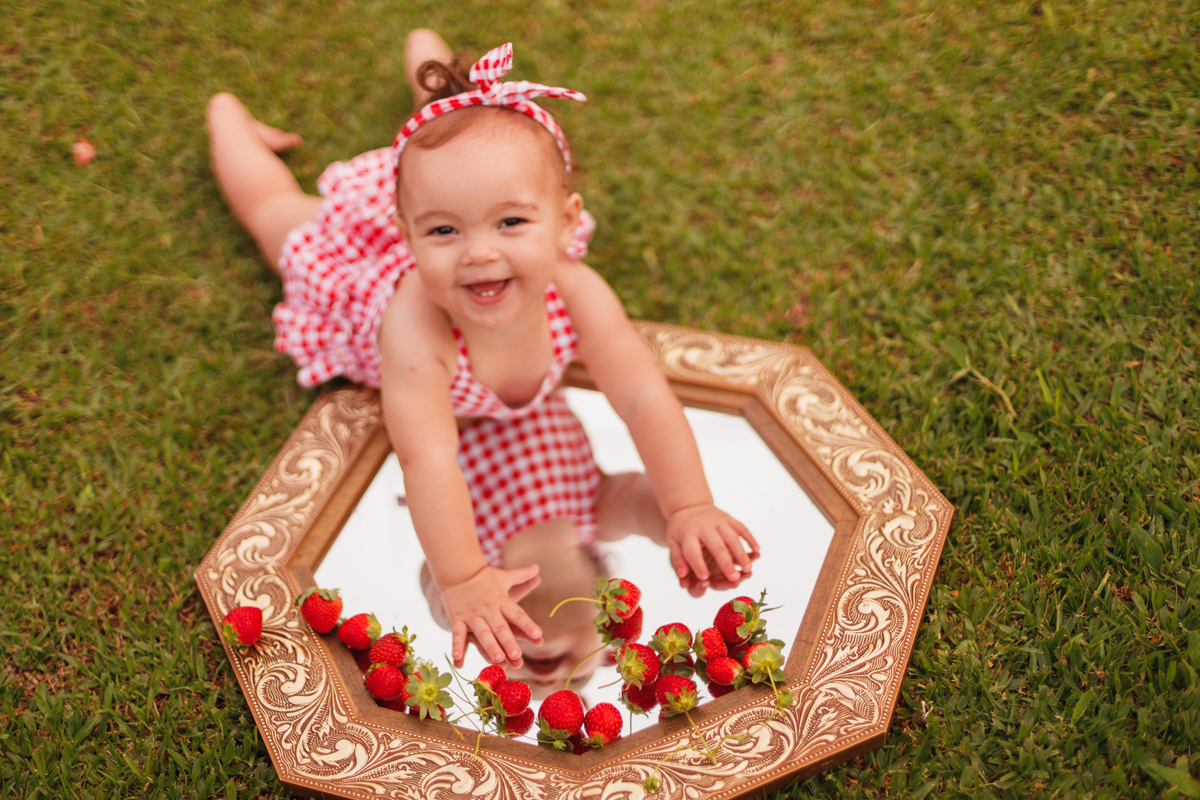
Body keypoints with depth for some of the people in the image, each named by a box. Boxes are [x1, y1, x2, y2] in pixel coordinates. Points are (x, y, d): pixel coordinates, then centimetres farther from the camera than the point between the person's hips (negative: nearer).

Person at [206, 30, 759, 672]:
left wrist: (689, 509, -45)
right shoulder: (414, 327, -55)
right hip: (366, 263, -3)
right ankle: (227, 115, 55)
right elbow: (427, 458, -56)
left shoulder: (575, 294, -46)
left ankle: (426, 55, 60)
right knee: (276, 211, 28)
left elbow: (645, 399, -40)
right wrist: (463, 580, -58)